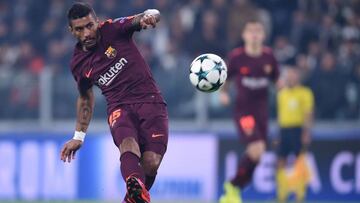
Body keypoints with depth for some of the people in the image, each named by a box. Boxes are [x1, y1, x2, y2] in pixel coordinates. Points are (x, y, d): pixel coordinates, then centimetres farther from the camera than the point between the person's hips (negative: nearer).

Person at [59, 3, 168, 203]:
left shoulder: (114, 29, -1)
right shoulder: (79, 64, 10)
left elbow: (153, 15, -15)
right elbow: (86, 98, 28)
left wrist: (149, 16, -40)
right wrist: (79, 137, 28)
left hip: (150, 101, -1)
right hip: (119, 108, 1)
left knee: (151, 163, -20)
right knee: (128, 145, -33)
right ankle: (136, 186, -66)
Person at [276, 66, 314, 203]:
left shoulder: (305, 93, -2)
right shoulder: (282, 93, 15)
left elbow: (308, 114, -7)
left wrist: (307, 132, -16)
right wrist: (278, 131, 17)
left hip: (298, 129, -6)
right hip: (284, 129, 6)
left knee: (300, 163, -7)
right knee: (280, 163, 3)